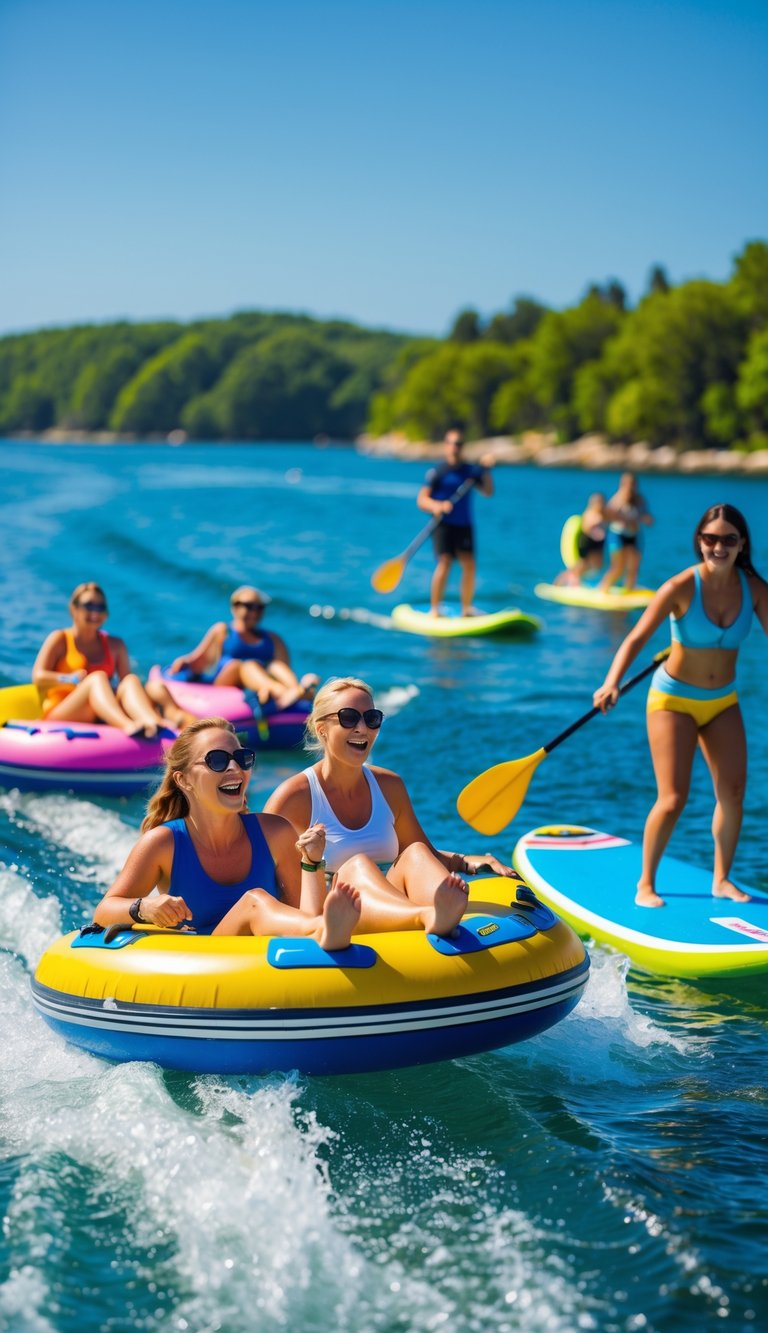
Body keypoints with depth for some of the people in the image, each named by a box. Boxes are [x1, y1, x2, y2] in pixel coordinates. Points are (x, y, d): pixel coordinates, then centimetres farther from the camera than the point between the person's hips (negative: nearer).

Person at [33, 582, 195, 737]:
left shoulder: (115, 645, 21)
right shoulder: (59, 639, 9)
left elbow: (126, 679, 9)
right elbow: (38, 677, -3)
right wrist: (70, 679, -20)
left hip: (103, 718, 4)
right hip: (59, 714, -4)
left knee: (131, 680, -22)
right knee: (97, 678, -29)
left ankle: (151, 721, -59)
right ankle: (127, 726, -62)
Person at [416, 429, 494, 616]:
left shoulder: (471, 470, 10)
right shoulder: (437, 472, -4)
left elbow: (488, 492, 6)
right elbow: (421, 499, -9)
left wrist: (486, 470, -6)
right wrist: (436, 506, -28)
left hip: (464, 525, 5)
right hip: (443, 524, -5)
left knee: (469, 565, -2)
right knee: (444, 563, -16)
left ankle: (467, 609, 9)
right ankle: (435, 610, -10)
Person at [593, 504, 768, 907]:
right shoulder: (681, 587, -20)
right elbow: (637, 638, -25)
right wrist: (612, 682, -41)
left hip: (723, 700, 4)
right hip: (675, 699, -4)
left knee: (733, 792, 3)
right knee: (673, 800, -8)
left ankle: (722, 880, 20)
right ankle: (646, 883, 9)